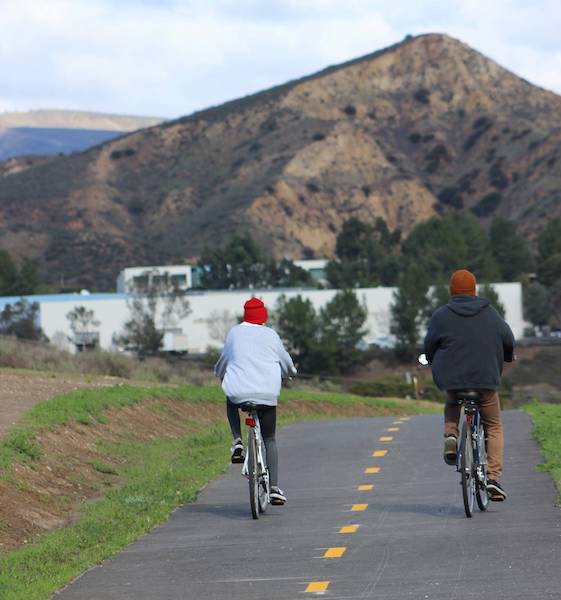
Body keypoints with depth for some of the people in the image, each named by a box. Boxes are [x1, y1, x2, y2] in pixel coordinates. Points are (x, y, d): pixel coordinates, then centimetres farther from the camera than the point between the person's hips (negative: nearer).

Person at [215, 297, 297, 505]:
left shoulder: (234, 333, 6)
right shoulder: (270, 335, 6)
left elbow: (223, 360, 17)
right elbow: (285, 361, 18)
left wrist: (220, 374, 40)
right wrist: (291, 371, 42)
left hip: (239, 392, 0)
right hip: (267, 394, 0)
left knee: (230, 402, 37)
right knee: (269, 439, 14)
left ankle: (237, 442, 15)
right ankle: (274, 489, 4)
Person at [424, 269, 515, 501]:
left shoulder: (441, 315, -1)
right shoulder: (490, 313, 4)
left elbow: (430, 346, 4)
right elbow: (508, 340, 11)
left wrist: (434, 362, 27)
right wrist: (508, 357, 33)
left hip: (451, 378, 0)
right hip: (486, 379, 0)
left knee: (452, 404, 34)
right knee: (494, 427, 13)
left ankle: (450, 434, 4)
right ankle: (493, 478, 0)